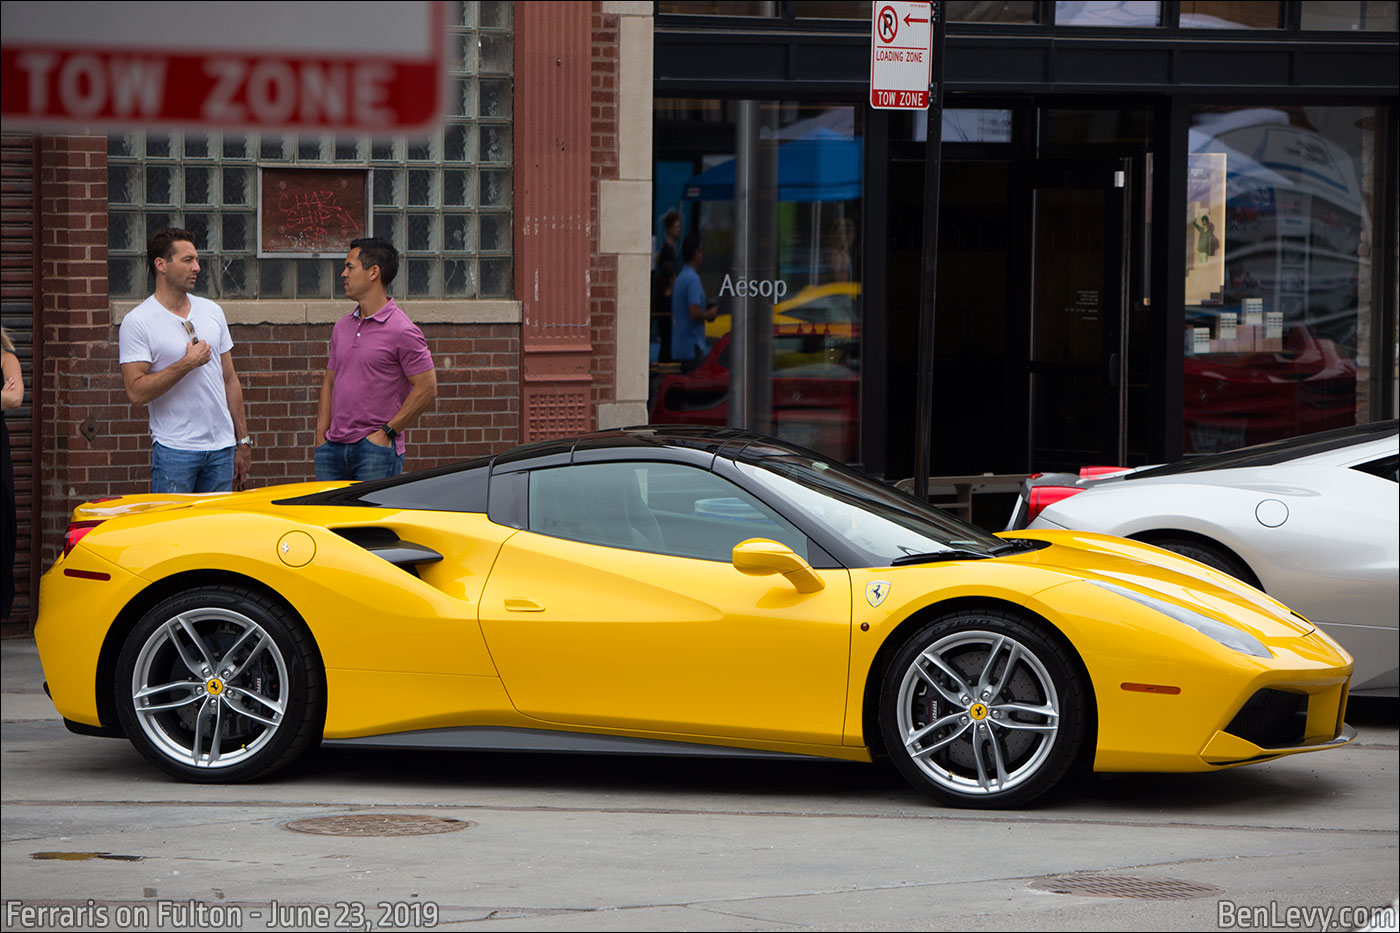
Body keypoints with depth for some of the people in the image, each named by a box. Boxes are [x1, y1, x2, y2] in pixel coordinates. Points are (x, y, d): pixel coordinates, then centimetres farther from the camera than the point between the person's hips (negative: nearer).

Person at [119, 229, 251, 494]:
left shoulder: (212, 311, 12)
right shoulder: (137, 322, -6)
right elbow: (137, 392, -15)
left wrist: (243, 441, 13)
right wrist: (187, 364, -17)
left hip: (222, 446, 5)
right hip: (175, 449, -5)